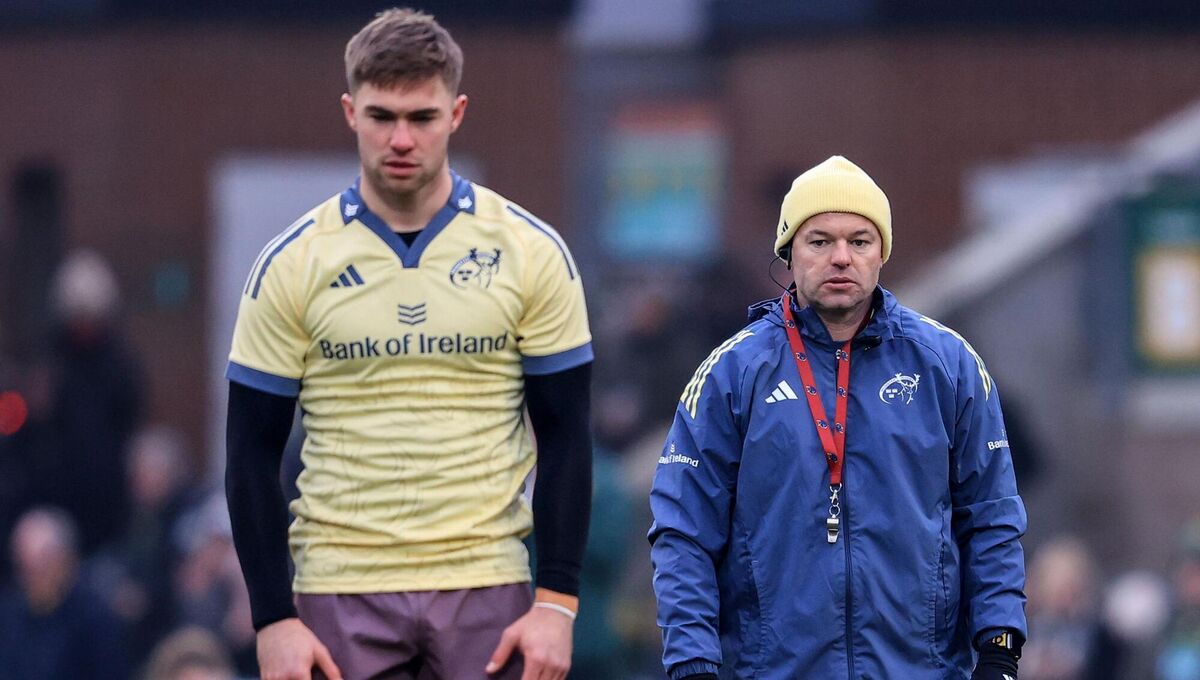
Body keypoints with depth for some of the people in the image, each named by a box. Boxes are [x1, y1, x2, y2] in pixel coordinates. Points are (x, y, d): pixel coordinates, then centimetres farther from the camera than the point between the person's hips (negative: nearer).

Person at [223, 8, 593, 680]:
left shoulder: (531, 251, 1)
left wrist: (557, 601, -6)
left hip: (487, 591, 0)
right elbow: (254, 454, 2)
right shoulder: (292, 264, 1)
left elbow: (564, 437, 3)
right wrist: (273, 620, -6)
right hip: (341, 596, 0)